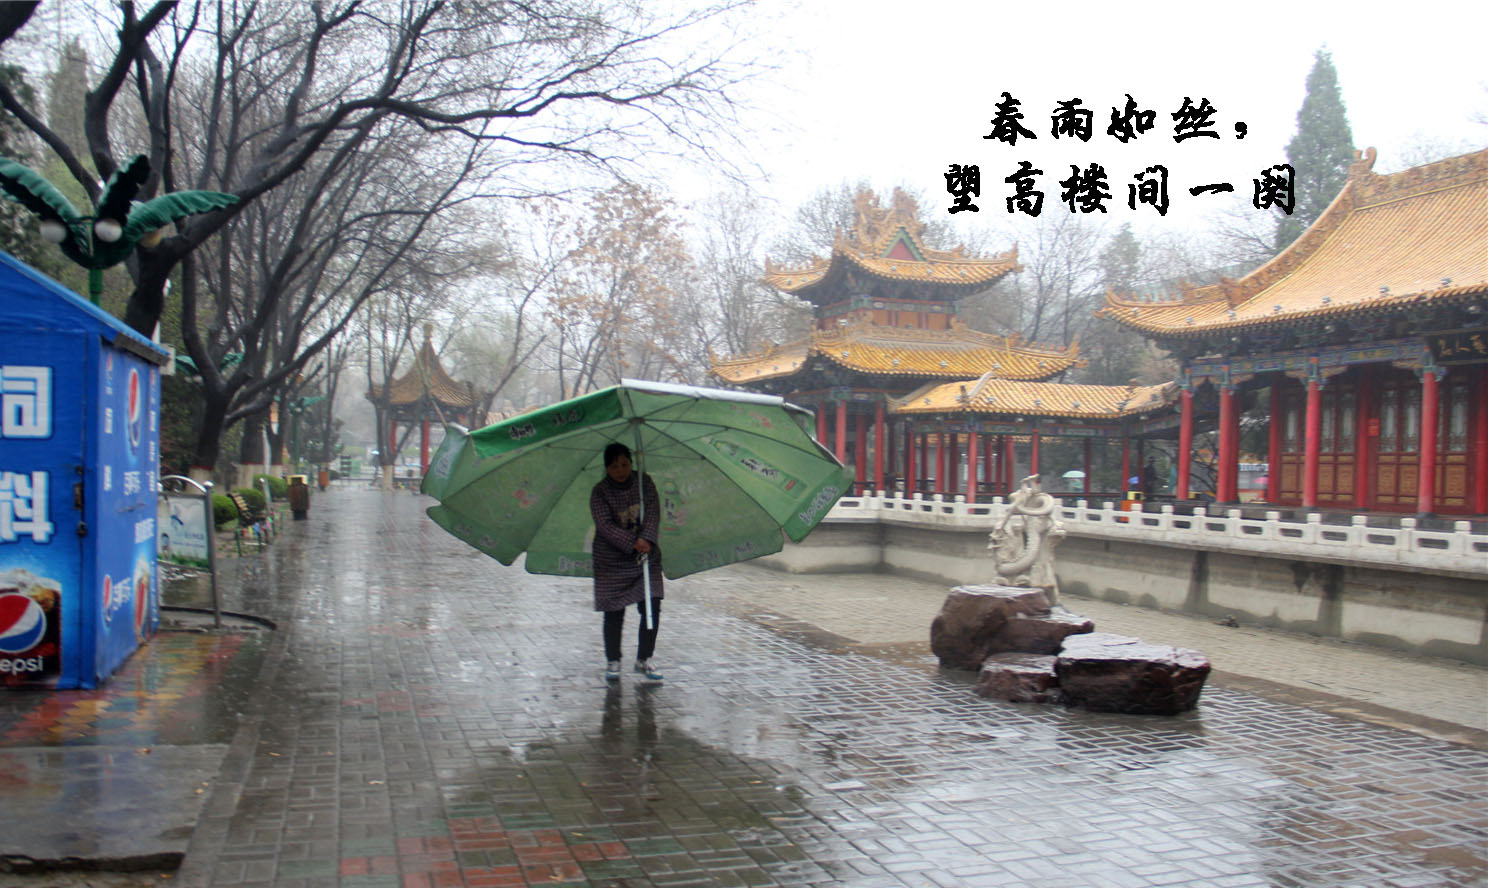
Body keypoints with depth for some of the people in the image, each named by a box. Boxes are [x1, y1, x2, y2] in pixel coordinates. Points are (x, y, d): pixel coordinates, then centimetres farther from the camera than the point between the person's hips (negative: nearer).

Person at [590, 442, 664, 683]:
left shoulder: (644, 482, 2)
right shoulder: (600, 492, -7)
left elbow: (652, 512, -7)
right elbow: (605, 526, -16)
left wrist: (646, 539, -24)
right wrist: (633, 544, -27)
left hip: (646, 557, 3)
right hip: (611, 561, -2)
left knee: (652, 608, -1)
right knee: (614, 613, 1)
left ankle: (644, 659, 15)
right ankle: (613, 661, 17)